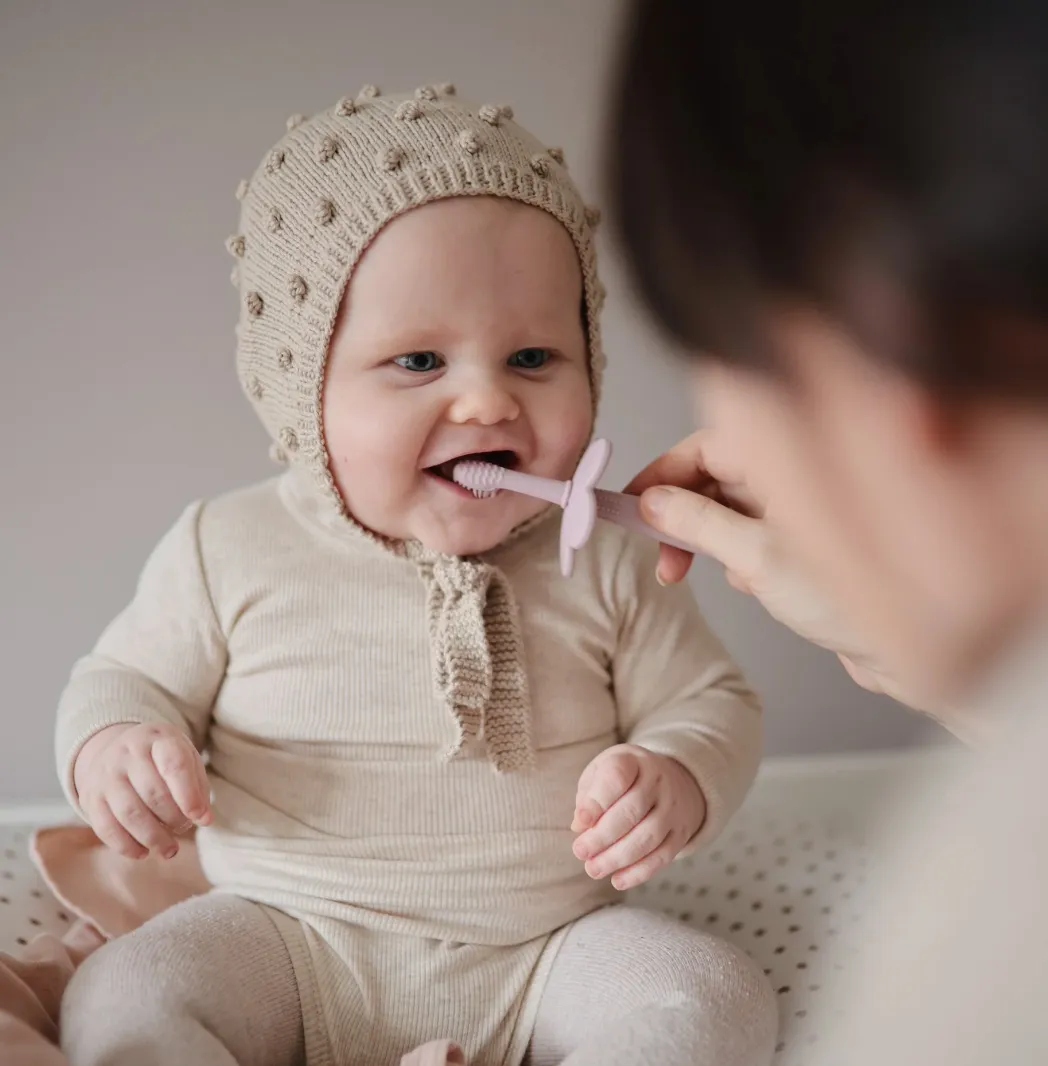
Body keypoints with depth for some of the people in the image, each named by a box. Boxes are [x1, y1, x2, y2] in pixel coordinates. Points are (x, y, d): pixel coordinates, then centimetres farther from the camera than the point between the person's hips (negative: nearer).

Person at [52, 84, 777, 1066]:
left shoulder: (603, 563, -4)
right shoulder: (231, 549, -4)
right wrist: (108, 745, -17)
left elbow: (712, 702, 5)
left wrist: (679, 781, -18)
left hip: (547, 952, 1)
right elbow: (127, 677, 8)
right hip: (291, 943, 0)